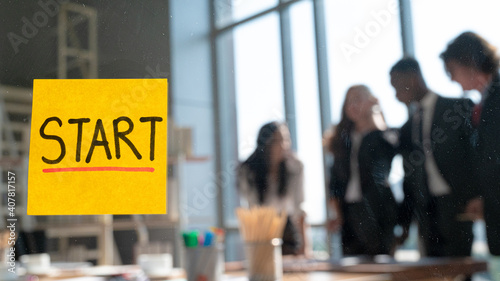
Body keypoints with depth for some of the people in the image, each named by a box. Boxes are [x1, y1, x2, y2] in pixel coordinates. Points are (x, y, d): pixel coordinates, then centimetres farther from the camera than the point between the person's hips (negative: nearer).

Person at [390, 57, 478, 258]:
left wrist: (474, 200, -10)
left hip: (456, 204, -5)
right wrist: (404, 222, 13)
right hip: (425, 210, 5)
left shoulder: (459, 107, 1)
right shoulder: (407, 128, 15)